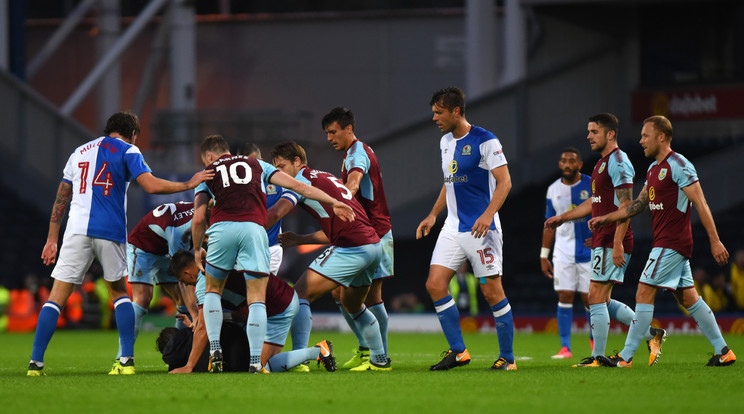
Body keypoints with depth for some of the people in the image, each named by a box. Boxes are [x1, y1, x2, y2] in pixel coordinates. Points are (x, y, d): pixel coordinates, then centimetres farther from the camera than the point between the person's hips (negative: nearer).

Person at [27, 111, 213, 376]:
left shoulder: (80, 152, 21)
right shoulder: (127, 151, 7)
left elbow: (61, 199, 20)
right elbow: (151, 185, -7)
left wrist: (52, 240, 22)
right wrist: (188, 185, 5)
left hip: (77, 230, 2)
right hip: (110, 232, -2)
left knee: (57, 296, 0)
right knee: (119, 292, 16)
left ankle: (35, 363, -9)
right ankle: (127, 360, 5)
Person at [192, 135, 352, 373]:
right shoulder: (256, 165, 25)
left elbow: (198, 219, 11)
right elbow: (296, 185, 20)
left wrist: (197, 249, 26)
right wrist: (333, 202, 23)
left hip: (221, 228, 0)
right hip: (253, 228, 0)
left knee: (213, 290, 21)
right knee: (257, 299, 3)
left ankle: (214, 348, 8)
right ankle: (256, 361, -7)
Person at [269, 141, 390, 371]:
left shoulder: (302, 180, -2)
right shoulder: (326, 177, 25)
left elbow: (274, 214, -16)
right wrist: (298, 239, 27)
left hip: (351, 248, -9)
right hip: (373, 245, 9)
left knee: (300, 294, -6)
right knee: (352, 304, 29)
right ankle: (380, 360, 33)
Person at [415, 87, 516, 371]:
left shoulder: (484, 141, -10)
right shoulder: (445, 142, 14)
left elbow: (504, 181, -14)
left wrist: (488, 214, -26)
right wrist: (433, 215, 19)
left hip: (481, 229, -7)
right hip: (453, 228, 8)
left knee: (492, 291, -5)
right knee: (435, 284, -4)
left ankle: (507, 357, 5)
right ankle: (458, 351, 4)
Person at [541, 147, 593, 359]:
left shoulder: (592, 185, -3)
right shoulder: (553, 190, 8)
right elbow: (550, 224, 14)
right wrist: (544, 255, 12)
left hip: (588, 249, -2)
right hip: (563, 251, 2)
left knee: (589, 298, -1)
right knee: (564, 297, -5)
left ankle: (594, 339, 21)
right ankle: (565, 347, -4)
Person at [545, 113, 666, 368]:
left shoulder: (618, 163, -12)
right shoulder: (602, 163, 19)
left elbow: (625, 205, -19)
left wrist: (618, 244, -24)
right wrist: (562, 218, 29)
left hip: (612, 242, -10)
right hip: (601, 241, 10)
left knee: (596, 297, -9)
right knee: (603, 301, 11)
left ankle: (597, 358, -5)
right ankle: (651, 334, 16)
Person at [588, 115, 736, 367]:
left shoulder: (678, 165, -13)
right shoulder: (653, 169, 16)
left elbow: (701, 204, -15)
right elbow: (638, 205, 24)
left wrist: (715, 242, -17)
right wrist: (606, 218, 18)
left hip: (672, 243, -9)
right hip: (664, 243, 9)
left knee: (644, 293, -10)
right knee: (688, 298, 10)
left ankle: (626, 357, -8)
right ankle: (723, 352, 13)